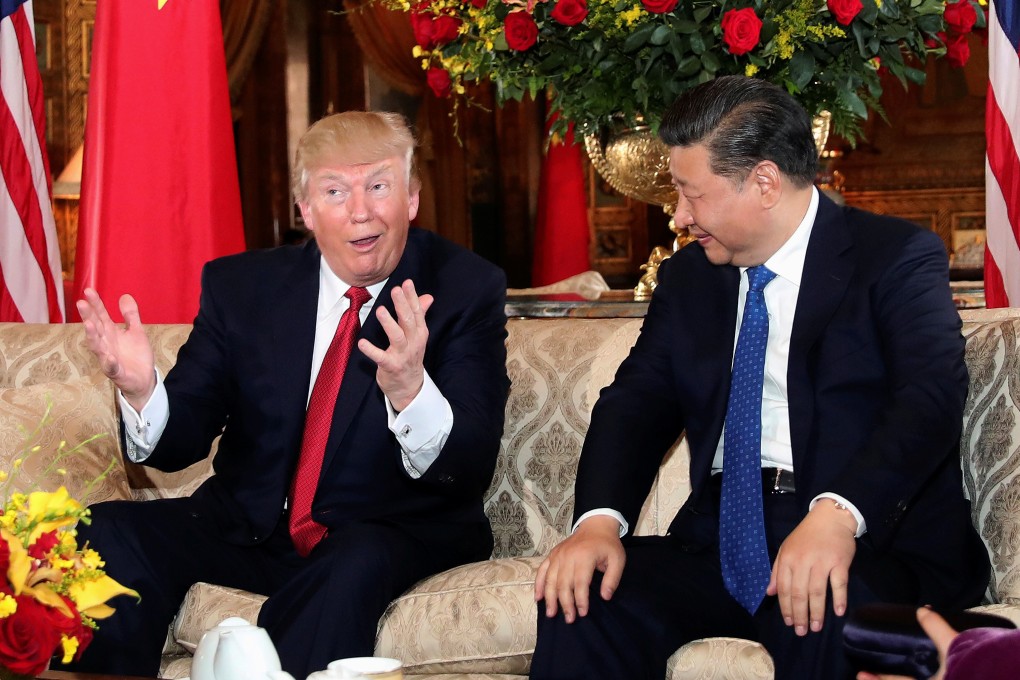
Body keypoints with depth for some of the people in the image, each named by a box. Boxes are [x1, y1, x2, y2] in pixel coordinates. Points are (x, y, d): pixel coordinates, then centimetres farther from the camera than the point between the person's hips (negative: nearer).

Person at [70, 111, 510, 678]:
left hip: (393, 537, -3)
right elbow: (182, 440, 1)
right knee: (112, 534, -20)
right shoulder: (240, 285, 3)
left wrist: (410, 390, -37)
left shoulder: (468, 289, -6)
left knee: (355, 564, -36)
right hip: (246, 529, 3)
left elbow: (472, 471, -16)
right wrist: (142, 390, -23)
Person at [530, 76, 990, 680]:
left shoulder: (898, 258, -1)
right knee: (580, 597, -21)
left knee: (825, 618, -37)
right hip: (720, 540, 5)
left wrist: (837, 515, -34)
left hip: (868, 545, -4)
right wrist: (599, 520, -12)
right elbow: (636, 402, 9)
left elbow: (932, 398, -16)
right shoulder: (688, 276, 17)